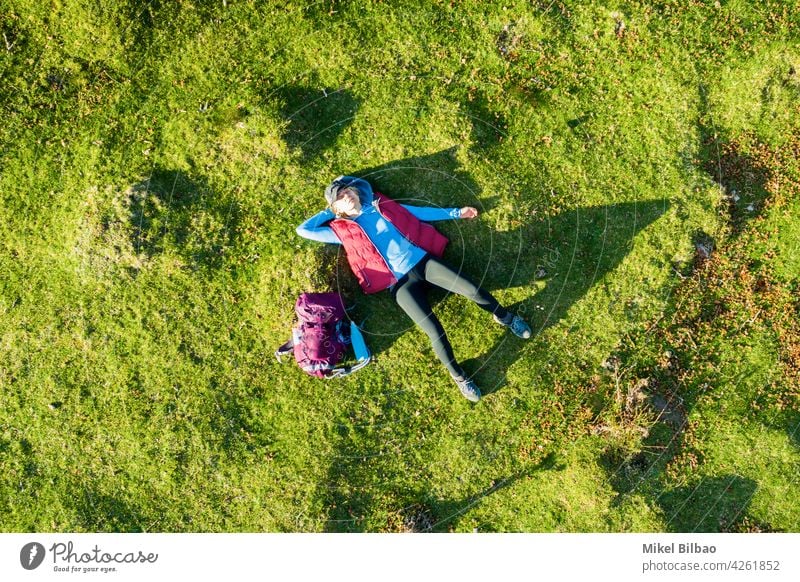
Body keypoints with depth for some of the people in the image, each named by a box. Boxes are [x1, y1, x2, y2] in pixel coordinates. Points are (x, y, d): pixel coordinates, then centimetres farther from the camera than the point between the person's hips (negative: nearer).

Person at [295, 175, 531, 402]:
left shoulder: (381, 206, 15)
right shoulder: (342, 230, 7)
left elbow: (419, 213, 19)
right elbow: (303, 230, 4)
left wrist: (456, 212, 18)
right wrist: (329, 212, 13)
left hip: (423, 261, 3)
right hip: (400, 283, -3)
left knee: (473, 290, -11)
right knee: (435, 332, -17)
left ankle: (505, 317, 20)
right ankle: (459, 376, 6)